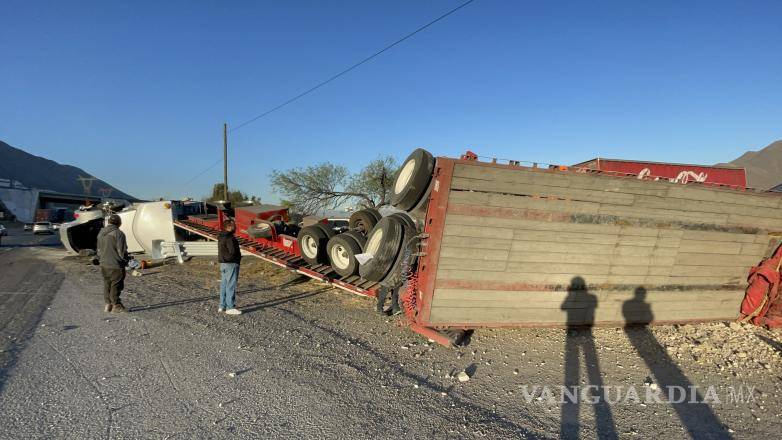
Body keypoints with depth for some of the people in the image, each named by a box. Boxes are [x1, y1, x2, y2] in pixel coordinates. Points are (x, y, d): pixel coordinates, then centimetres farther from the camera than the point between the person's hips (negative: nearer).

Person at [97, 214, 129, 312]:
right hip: (115, 265, -8)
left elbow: (99, 250, 17)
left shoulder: (101, 233, 9)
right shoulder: (118, 234, -17)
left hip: (104, 265, 8)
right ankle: (116, 305, 8)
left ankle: (108, 304, 25)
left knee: (107, 284, 17)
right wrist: (126, 260, -2)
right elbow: (122, 251, -17)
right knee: (116, 285, 1)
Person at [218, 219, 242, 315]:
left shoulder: (221, 237, 13)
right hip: (231, 264, -10)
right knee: (231, 285, -6)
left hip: (223, 264, 10)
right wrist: (238, 257, -2)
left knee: (224, 284, 14)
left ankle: (222, 306, 22)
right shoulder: (230, 238, -18)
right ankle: (230, 307, -4)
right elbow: (233, 251, -23)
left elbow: (222, 251, 15)